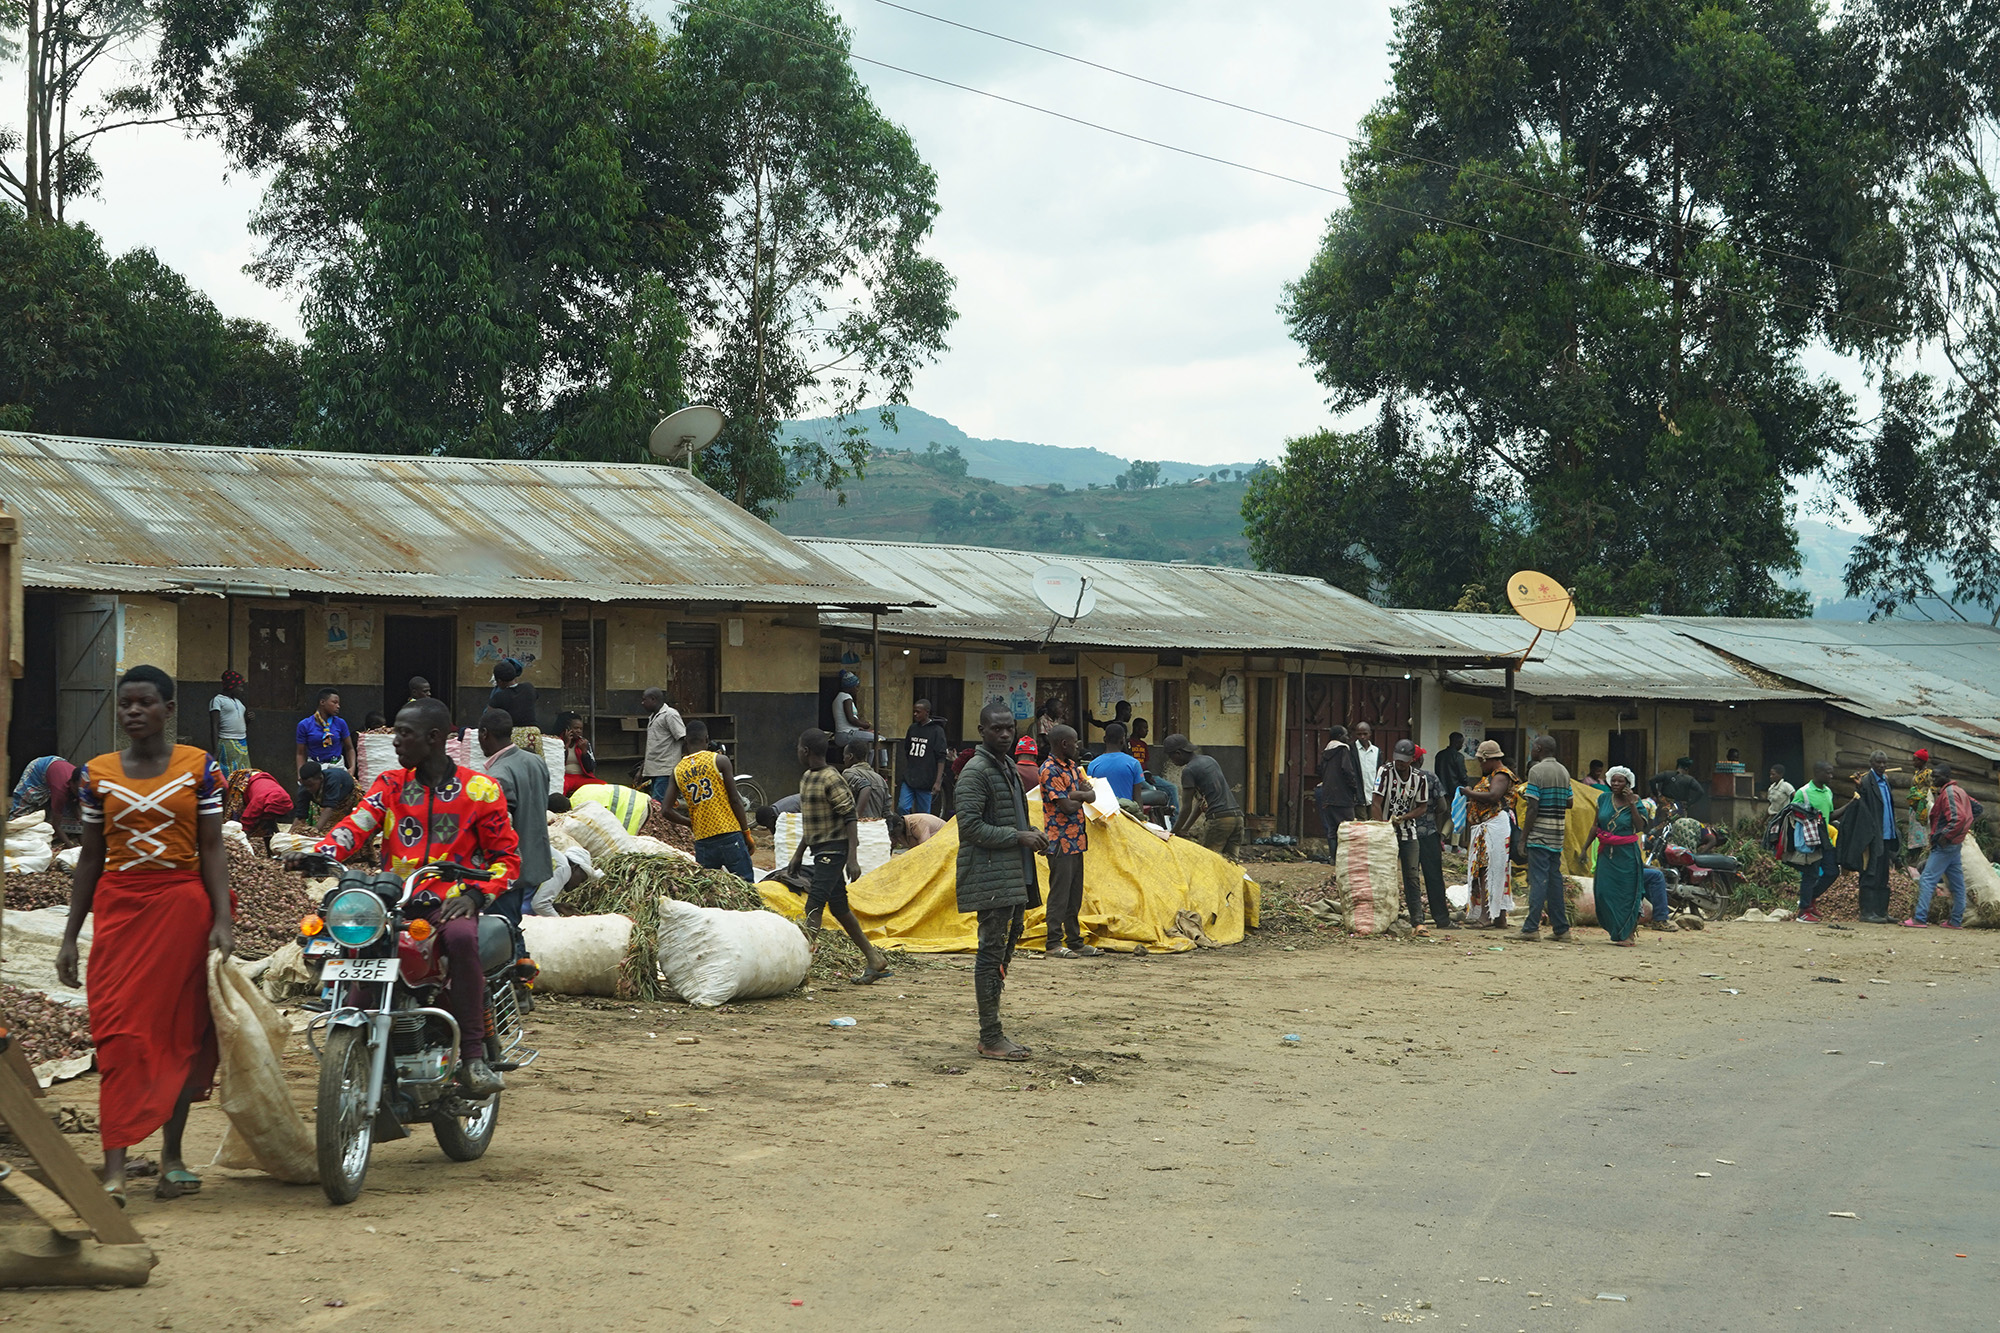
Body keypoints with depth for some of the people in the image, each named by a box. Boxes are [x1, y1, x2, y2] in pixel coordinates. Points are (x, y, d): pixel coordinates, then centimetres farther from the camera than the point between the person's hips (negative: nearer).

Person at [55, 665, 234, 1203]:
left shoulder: (199, 767, 1)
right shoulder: (98, 774, 6)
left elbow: (212, 848, 0)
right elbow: (90, 858, 11)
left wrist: (223, 921, -9)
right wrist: (70, 936, 9)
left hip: (183, 906, -1)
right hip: (118, 909, 1)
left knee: (182, 1031, 5)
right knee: (120, 1036, -7)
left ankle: (172, 1153, 18)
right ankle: (114, 1169, -11)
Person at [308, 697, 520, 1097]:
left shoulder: (479, 790, 6)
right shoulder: (391, 784, 15)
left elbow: (508, 856, 6)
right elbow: (357, 824, -1)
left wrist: (475, 895, -12)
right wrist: (321, 853, -21)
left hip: (450, 904, -4)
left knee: (461, 936, -37)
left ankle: (473, 1057, -33)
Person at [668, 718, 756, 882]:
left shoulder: (678, 771, 9)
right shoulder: (720, 761, -2)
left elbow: (667, 811, 7)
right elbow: (735, 800, -5)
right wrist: (747, 832, 2)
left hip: (702, 842, 4)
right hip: (729, 835, -3)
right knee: (747, 887, -3)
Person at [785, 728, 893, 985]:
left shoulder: (831, 779, -15)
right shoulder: (807, 778, 14)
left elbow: (849, 817, -17)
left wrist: (852, 858, -23)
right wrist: (798, 855, 26)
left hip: (833, 849, -10)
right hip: (820, 849, 10)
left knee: (814, 906, -15)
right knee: (838, 906, 11)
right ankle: (874, 959, 18)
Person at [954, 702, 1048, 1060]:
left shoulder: (1008, 768, 19)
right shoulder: (975, 772, -11)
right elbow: (970, 826, -19)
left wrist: (1032, 833, 9)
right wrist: (1018, 837, -18)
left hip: (1014, 877, 10)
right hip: (990, 878, -10)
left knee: (1002, 951, 12)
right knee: (992, 952, -8)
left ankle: (992, 1033, 18)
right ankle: (991, 1040, -7)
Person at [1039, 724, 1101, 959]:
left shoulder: (1072, 766, 13)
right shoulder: (1050, 771, -16)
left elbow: (1092, 794, 5)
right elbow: (1068, 807, -20)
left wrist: (1076, 794, -15)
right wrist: (1081, 797, 0)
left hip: (1076, 839, 9)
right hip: (1060, 841, -9)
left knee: (1075, 895, 12)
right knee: (1060, 893, -5)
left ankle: (1074, 941, 18)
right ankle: (1053, 944, 0)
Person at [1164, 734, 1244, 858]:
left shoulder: (1188, 770, -5)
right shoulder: (1209, 760, 21)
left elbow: (1187, 807, -4)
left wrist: (1174, 832, 8)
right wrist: (1185, 828, 25)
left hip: (1218, 818, -8)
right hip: (1237, 815, 8)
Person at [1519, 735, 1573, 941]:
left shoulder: (1537, 771, -11)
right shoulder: (1564, 772, 12)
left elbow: (1533, 807, -15)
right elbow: (1569, 802, 16)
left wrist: (1524, 835, -11)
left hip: (1540, 833, -7)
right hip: (1558, 834, 7)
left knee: (1538, 879, -8)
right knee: (1555, 879, 11)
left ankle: (1531, 928, -10)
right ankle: (1561, 928, 12)